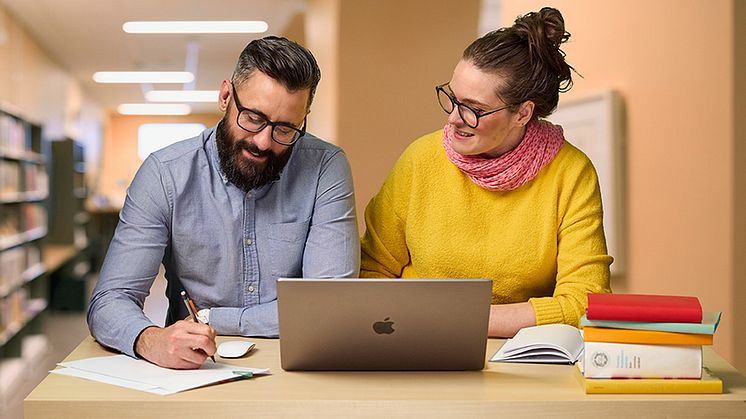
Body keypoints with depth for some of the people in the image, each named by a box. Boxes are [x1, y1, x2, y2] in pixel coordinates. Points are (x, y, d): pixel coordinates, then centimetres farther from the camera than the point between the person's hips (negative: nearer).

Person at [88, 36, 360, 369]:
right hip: (193, 374, 0)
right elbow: (109, 303, -9)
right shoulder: (164, 173, -6)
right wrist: (151, 340, -32)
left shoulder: (325, 170, -6)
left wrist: (208, 318, -10)